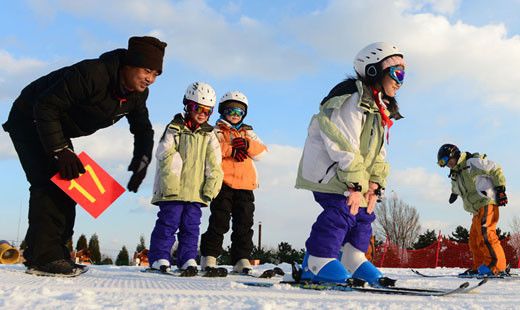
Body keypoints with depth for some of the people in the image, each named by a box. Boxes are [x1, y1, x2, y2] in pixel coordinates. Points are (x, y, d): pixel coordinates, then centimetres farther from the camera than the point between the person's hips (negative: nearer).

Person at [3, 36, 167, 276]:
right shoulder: (91, 74, -36)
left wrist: (141, 161, -14)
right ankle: (43, 256, -20)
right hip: (30, 120, -8)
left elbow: (143, 129, 3)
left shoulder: (138, 94, -10)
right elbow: (46, 107, -33)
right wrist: (61, 152, -35)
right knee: (50, 181, -21)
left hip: (57, 128, 9)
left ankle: (55, 252, 10)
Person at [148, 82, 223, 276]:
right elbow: (165, 156, -6)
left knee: (191, 226, 6)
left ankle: (188, 260, 12)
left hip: (196, 191, 4)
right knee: (168, 223, -1)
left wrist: (211, 187, -2)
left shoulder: (209, 135, 13)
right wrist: (171, 182, -14)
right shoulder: (175, 129, 2)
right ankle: (160, 259, 7)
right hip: (173, 190, -3)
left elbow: (214, 164, 9)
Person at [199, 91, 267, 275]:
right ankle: (209, 257, 5)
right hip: (223, 182, -4)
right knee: (219, 222, -4)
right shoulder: (217, 131, 10)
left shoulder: (248, 133, 23)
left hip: (245, 185, 4)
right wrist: (232, 150, -15)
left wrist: (246, 144, -11)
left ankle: (241, 260, 9)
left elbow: (261, 152, 8)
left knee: (244, 224, 4)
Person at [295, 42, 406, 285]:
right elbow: (345, 146, -24)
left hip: (355, 176, 10)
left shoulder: (382, 110, 17)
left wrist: (376, 183, 2)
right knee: (343, 209, -22)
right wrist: (355, 184, -24)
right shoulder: (353, 100, -17)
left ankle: (352, 259, 20)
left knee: (364, 212, 9)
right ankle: (317, 262, -19)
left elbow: (377, 152, 15)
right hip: (328, 167, -10)